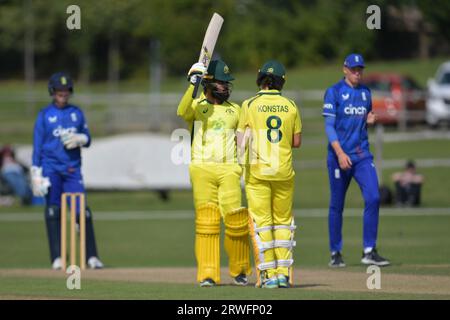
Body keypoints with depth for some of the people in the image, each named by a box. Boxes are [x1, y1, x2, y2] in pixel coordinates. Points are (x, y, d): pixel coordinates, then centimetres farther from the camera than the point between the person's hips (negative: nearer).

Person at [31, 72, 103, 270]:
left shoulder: (77, 112, 11)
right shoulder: (44, 115, 3)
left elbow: (87, 139, 15)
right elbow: (37, 145, 1)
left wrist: (79, 139, -10)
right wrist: (36, 174, -6)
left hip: (73, 169, 2)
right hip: (51, 168, -2)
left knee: (83, 212, -6)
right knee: (53, 212, -3)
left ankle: (92, 257, -3)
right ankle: (57, 258, 0)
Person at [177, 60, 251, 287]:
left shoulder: (235, 110, 15)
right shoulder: (196, 106, 4)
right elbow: (182, 112, -19)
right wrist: (192, 84, -32)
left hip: (229, 170, 2)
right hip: (202, 170, -2)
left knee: (235, 218, -7)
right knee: (206, 220, -4)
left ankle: (240, 270, 10)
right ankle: (208, 274, -1)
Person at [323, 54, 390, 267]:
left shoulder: (366, 93, 14)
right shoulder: (334, 92, -2)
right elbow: (329, 125, -8)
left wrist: (370, 120, 1)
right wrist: (340, 153, -19)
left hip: (362, 155, 4)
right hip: (339, 156, -4)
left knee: (373, 198, -11)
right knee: (337, 205, 3)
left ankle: (369, 252, -7)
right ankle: (335, 253, 13)